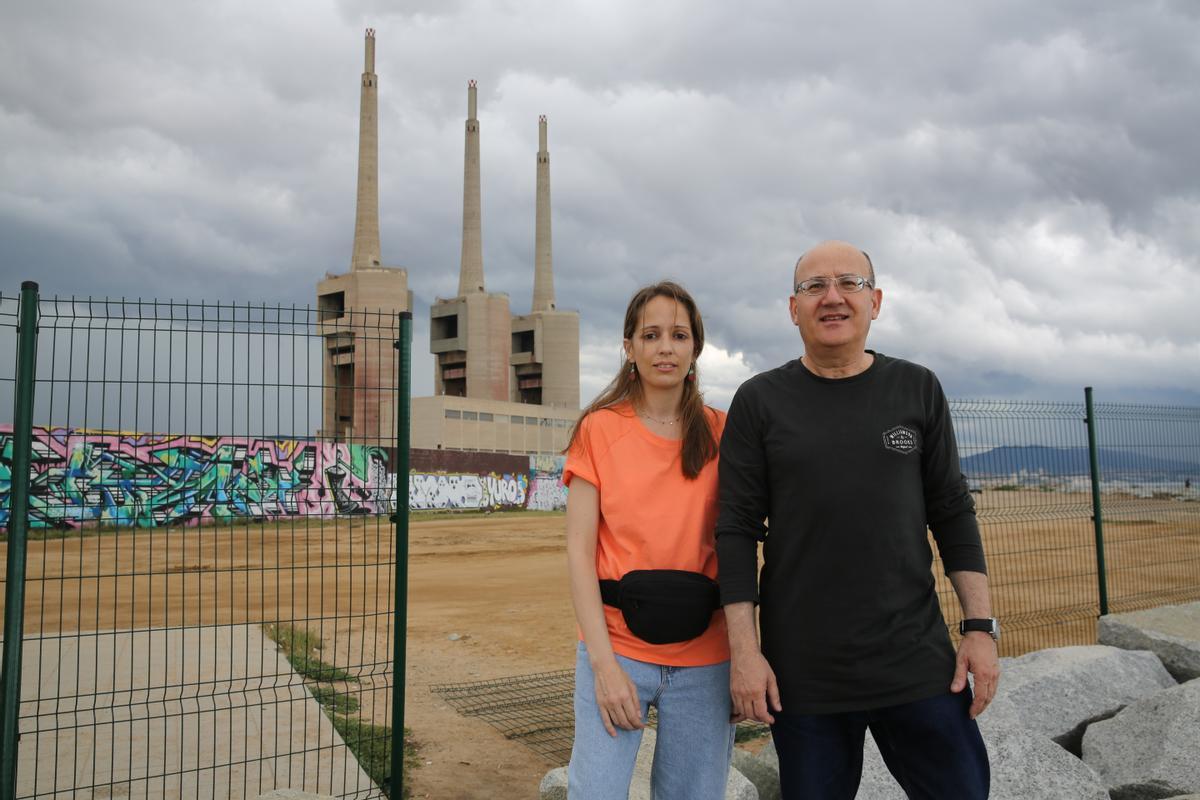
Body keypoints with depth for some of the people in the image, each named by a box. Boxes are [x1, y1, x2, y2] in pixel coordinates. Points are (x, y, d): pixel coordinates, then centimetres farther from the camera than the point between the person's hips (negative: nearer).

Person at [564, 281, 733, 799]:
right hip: (616, 646, -1)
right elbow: (579, 550, -4)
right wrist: (604, 661, -12)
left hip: (704, 656, 2)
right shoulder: (599, 429, -1)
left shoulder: (720, 434, 4)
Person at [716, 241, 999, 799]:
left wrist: (981, 626, 1)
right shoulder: (759, 402, 0)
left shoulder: (918, 391, 5)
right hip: (801, 675, -1)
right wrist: (744, 650, -7)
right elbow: (737, 530, -2)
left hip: (918, 663, 2)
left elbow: (953, 514, 7)